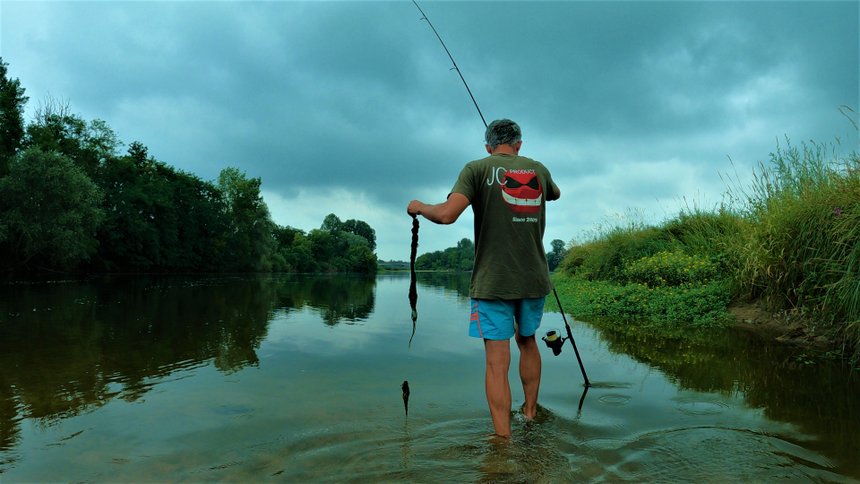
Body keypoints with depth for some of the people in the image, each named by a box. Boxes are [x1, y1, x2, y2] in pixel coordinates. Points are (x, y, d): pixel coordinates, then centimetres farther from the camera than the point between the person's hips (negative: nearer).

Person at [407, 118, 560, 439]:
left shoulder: (478, 169, -4)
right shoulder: (538, 169, 10)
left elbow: (447, 214, -18)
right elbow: (556, 193, 33)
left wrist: (419, 207, 1)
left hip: (493, 281, -4)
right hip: (535, 279, 5)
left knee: (497, 361, -1)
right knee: (527, 341, 24)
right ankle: (531, 413, 38)